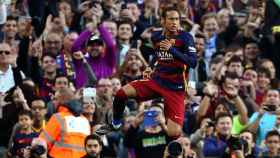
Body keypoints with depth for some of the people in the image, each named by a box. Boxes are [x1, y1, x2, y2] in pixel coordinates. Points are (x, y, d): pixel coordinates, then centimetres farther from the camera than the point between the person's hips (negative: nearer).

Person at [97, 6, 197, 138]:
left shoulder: (185, 37, -13)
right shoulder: (156, 37, 1)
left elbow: (193, 63, -25)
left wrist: (172, 49, -32)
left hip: (175, 88, -4)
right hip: (156, 81, 4)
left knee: (174, 133, -18)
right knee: (122, 93, -14)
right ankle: (115, 125, 11)